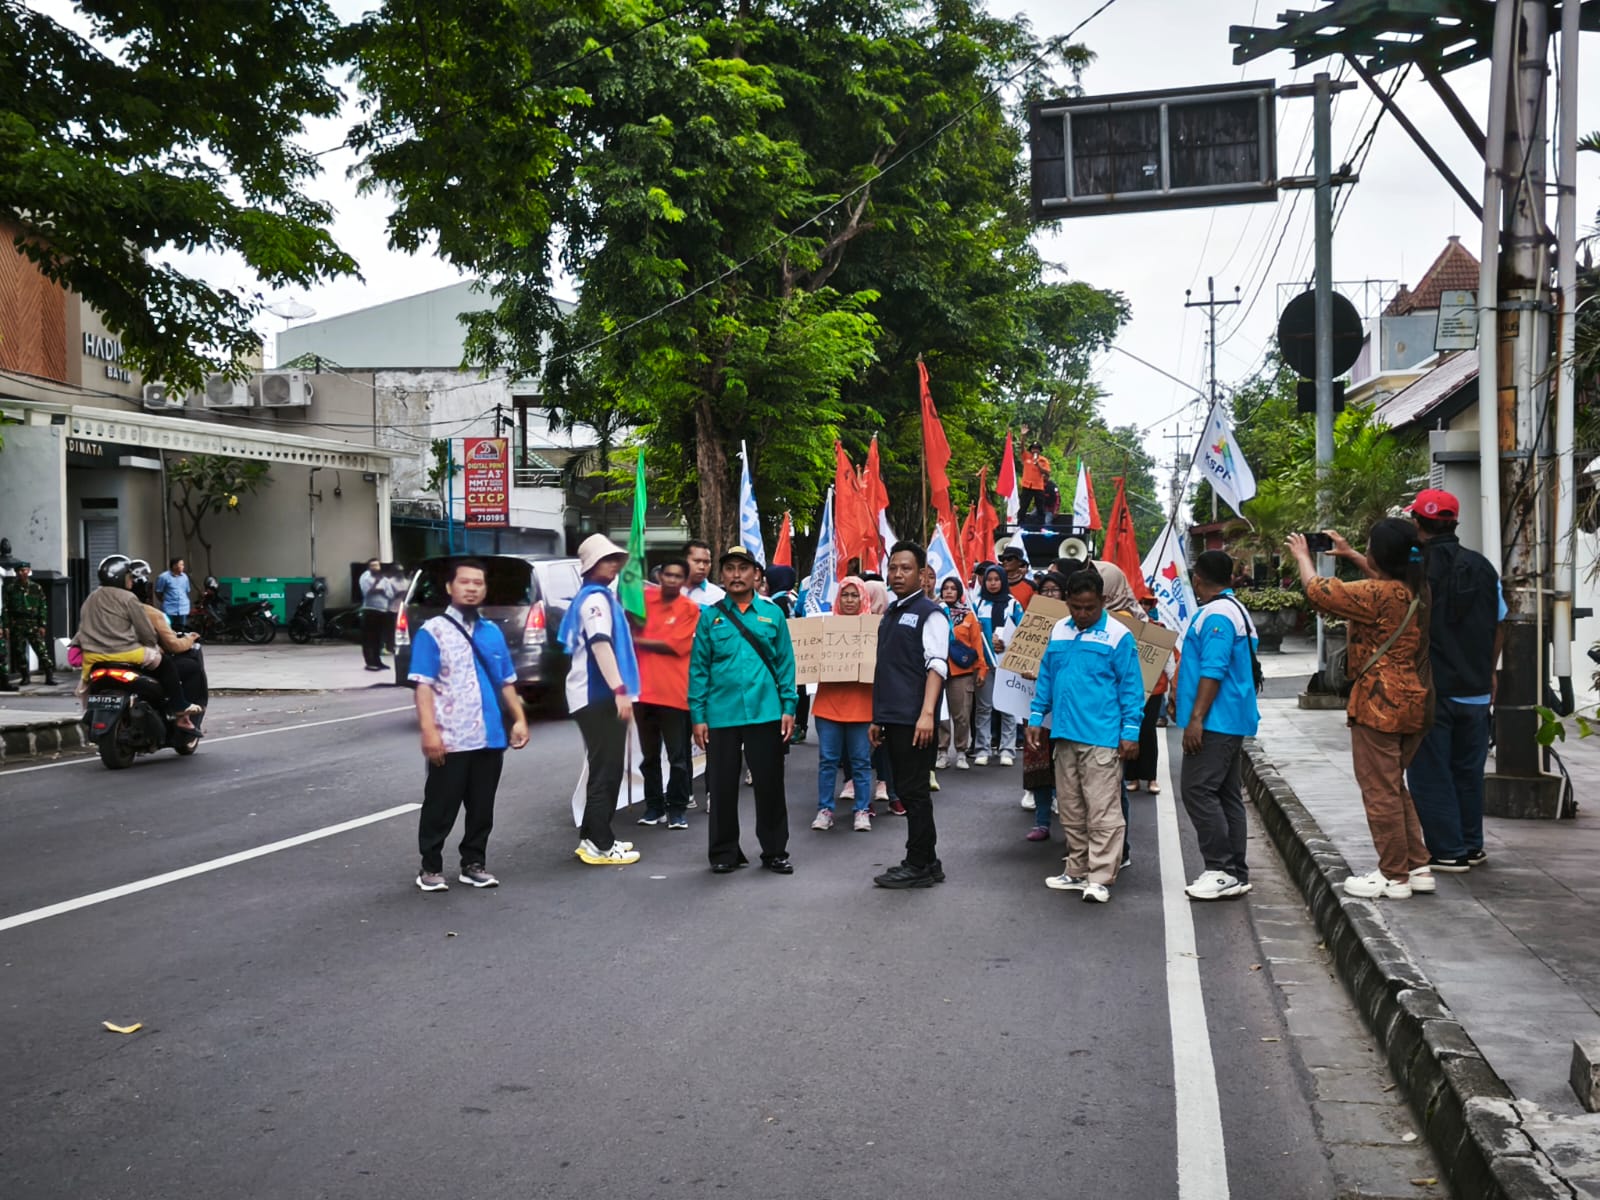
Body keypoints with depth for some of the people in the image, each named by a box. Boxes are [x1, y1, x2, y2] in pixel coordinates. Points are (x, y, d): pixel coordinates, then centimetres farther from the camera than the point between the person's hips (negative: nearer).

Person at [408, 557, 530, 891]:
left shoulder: (493, 632, 12)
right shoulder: (432, 631, -5)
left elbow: (507, 682, 18)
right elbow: (423, 685, -11)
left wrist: (519, 718, 9)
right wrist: (429, 731, -19)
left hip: (490, 737, 5)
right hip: (450, 740, -5)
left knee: (482, 808, 11)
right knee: (441, 807, 4)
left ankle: (474, 864, 24)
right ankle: (431, 868, 17)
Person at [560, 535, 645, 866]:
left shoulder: (594, 596, 19)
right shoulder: (596, 597, -13)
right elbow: (600, 644, -25)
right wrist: (620, 690, -30)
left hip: (596, 694, 10)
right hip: (599, 696, -10)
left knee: (606, 769, 16)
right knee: (605, 771, -6)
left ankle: (592, 837, 21)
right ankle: (601, 846, -2)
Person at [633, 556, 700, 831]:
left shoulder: (690, 609, -4)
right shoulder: (645, 597, 8)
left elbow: (676, 645, -12)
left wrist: (639, 641, -8)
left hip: (673, 692, -4)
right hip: (643, 689, 4)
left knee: (677, 755, 1)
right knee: (649, 754, 12)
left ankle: (677, 808, 9)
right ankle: (654, 806, 22)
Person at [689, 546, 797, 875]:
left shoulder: (773, 613, 5)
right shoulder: (710, 616, 3)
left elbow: (785, 662, 5)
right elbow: (698, 667, 2)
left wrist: (788, 707, -1)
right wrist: (698, 715, -3)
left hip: (766, 713, 0)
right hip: (721, 715, 0)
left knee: (769, 784, 7)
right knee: (722, 786, 8)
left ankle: (774, 851, 20)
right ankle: (724, 852, 22)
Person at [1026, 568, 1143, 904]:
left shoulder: (1118, 636, -6)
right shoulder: (1058, 631, 10)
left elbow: (1131, 686, -6)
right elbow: (1046, 676, 17)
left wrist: (1131, 731, -10)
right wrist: (1036, 716, 12)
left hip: (1102, 738, -6)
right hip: (1064, 735, 6)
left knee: (1103, 812, -4)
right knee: (1070, 810, 14)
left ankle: (1101, 879, 1)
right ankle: (1077, 872, 24)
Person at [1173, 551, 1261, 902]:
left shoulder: (1216, 615, -15)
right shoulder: (1234, 610, 19)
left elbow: (1213, 671, -22)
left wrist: (1196, 718, -23)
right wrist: (1183, 701, 29)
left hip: (1215, 721, -11)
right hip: (1230, 720, 11)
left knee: (1198, 790, -11)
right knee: (1227, 794, 10)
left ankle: (1222, 870, -9)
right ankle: (1235, 874, 13)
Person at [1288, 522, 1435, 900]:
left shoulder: (1378, 594, -19)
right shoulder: (1416, 590, 6)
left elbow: (1318, 590, -13)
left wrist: (1303, 557, 5)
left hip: (1379, 702, -9)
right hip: (1413, 701, 9)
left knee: (1380, 791, 1)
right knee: (1394, 787, 20)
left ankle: (1394, 876, 8)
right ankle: (1418, 867, 22)